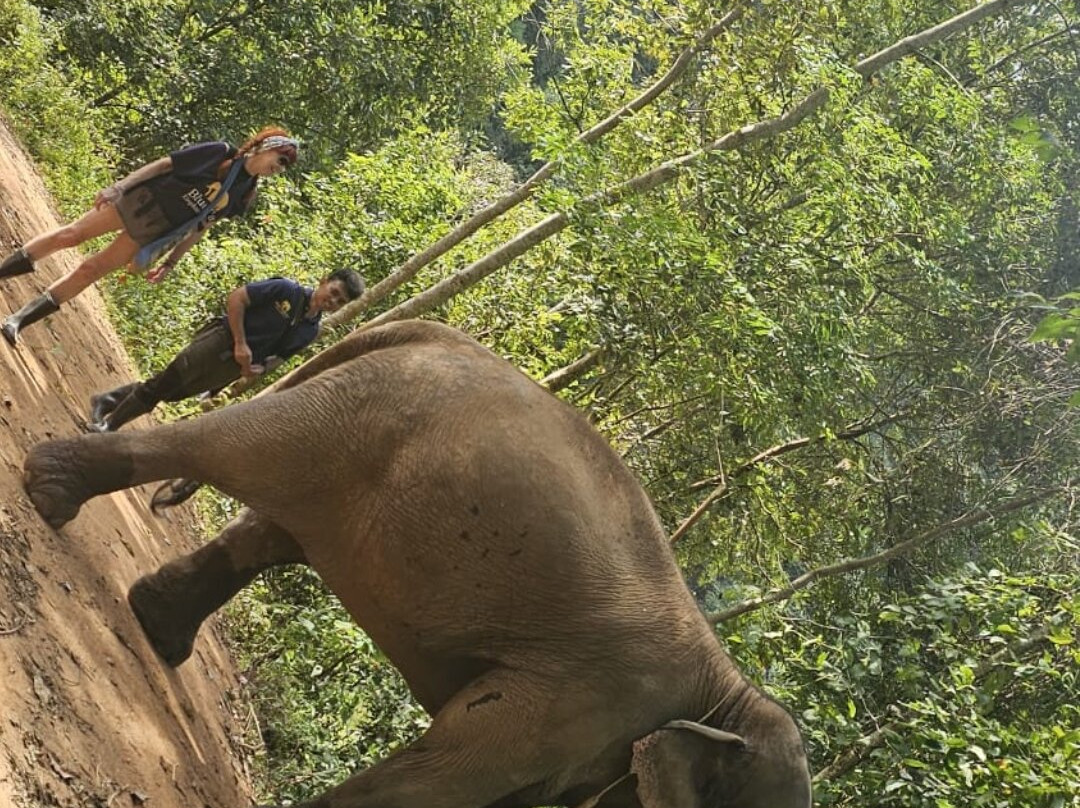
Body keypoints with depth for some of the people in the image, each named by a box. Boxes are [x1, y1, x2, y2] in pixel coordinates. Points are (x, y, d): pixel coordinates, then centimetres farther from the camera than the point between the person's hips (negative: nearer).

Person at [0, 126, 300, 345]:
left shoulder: (245, 195, 2)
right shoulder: (220, 154, -10)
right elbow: (164, 164, -8)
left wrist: (170, 262, 10)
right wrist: (118, 186, -14)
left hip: (154, 233, 3)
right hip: (140, 202, -3)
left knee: (91, 270, -2)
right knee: (71, 235, -6)